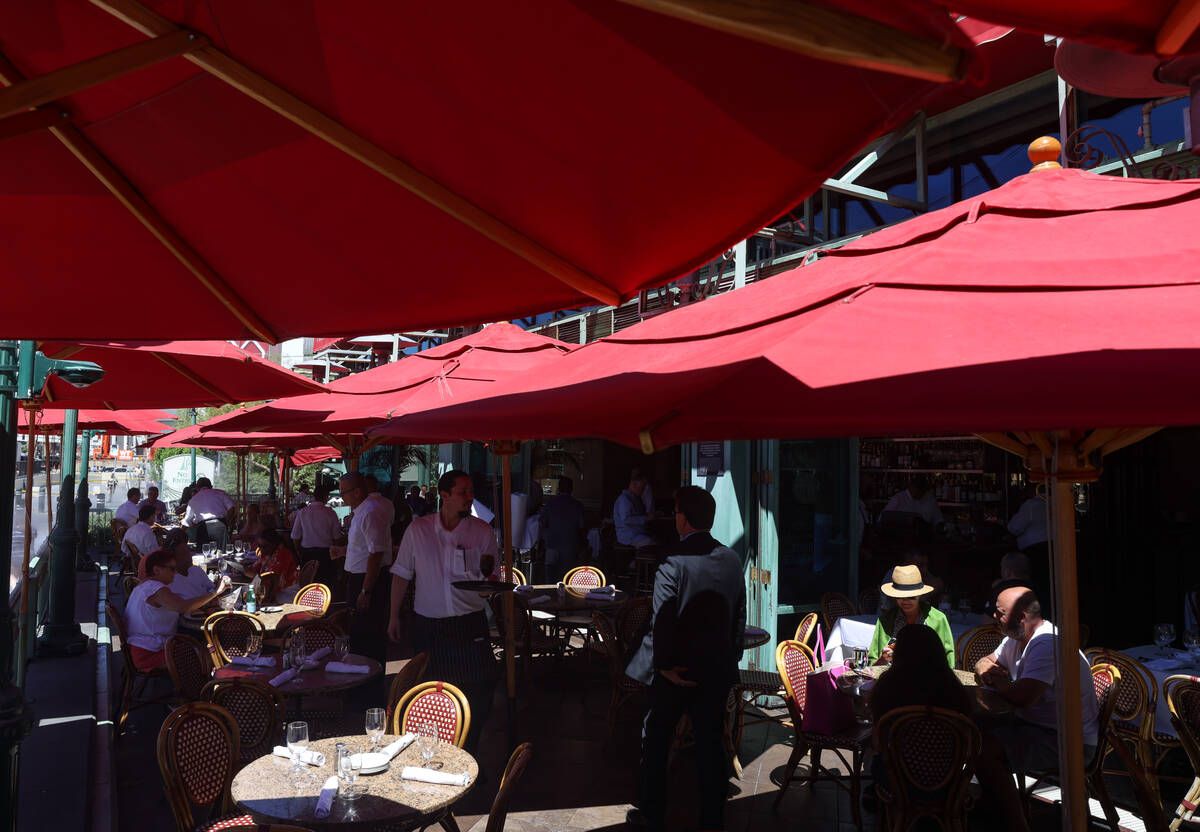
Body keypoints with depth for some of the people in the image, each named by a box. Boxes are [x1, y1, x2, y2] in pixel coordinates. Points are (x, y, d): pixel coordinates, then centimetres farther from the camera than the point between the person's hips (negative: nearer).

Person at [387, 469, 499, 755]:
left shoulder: (482, 531, -1)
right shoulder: (418, 529, -2)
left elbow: (491, 577, 5)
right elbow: (402, 574, 5)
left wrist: (487, 573, -18)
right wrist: (394, 615, 5)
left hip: (470, 624, 0)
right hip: (428, 623, 0)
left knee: (481, 688, -6)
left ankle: (468, 751, 15)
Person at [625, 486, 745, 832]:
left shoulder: (674, 565, -19)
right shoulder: (732, 560, -2)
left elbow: (662, 622, -20)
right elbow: (739, 616, 6)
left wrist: (663, 665, -8)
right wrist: (732, 657, 15)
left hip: (679, 669, -4)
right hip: (719, 667, 5)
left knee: (655, 739, 14)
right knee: (711, 742, 14)